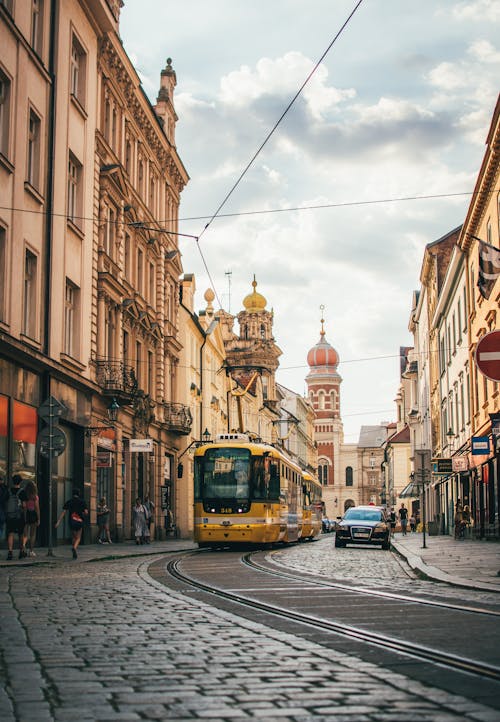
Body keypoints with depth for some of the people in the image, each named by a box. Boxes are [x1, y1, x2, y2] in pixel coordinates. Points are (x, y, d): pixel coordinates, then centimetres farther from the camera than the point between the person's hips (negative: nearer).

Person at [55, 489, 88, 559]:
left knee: (73, 537, 19)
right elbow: (86, 512, -4)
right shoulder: (82, 501, 2)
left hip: (72, 521, 2)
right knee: (78, 538, 4)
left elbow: (63, 512, -1)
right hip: (79, 521, -2)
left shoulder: (69, 501, 6)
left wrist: (58, 522, -4)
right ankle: (74, 548, -25)